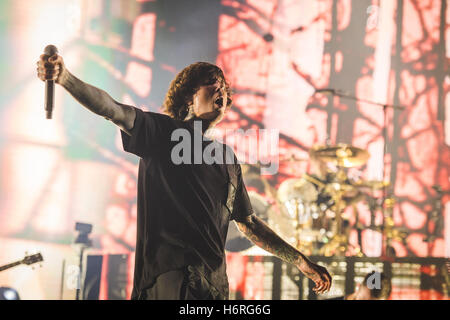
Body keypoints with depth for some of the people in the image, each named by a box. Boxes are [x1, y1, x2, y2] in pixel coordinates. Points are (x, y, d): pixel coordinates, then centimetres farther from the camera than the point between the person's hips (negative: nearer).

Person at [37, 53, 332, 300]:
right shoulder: (162, 131, 8)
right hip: (170, 274, -6)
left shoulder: (227, 159, 24)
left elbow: (248, 223, 30)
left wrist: (301, 261, 30)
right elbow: (110, 109, -8)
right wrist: (64, 77, -26)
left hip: (215, 282, 6)